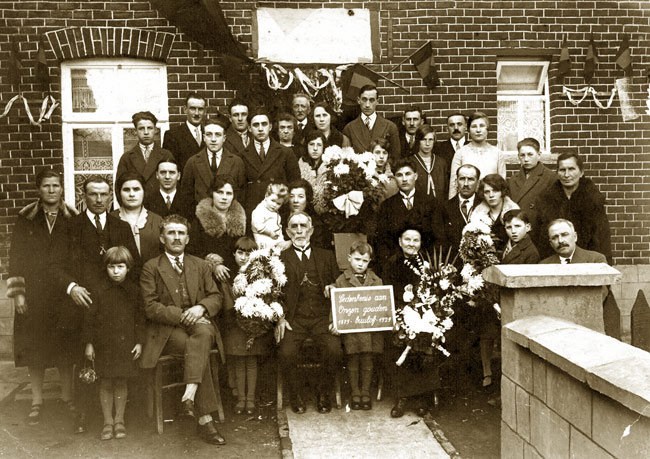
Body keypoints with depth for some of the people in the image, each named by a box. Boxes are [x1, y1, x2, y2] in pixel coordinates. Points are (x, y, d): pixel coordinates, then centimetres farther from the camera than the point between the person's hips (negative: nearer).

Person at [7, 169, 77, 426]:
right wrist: (18, 292, -6)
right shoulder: (26, 218, 3)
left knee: (65, 345, 5)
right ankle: (37, 402, 14)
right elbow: (16, 256, 1)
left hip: (64, 292, 0)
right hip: (33, 294, 0)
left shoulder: (72, 219, 2)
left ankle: (67, 395, 20)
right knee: (34, 346, 4)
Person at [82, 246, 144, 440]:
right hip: (103, 344, 0)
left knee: (121, 382, 7)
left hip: (125, 344, 0)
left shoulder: (133, 290, 0)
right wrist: (88, 343, -1)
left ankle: (119, 420, 21)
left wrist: (139, 342, 0)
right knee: (106, 383, 6)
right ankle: (107, 422, 18)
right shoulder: (100, 291, -3)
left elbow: (140, 317, 4)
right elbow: (90, 318, 1)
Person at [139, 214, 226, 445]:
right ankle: (205, 420, -31)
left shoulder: (201, 265, 19)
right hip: (166, 331, -3)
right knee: (197, 350, -32)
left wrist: (201, 307, -11)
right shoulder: (151, 268, 6)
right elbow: (151, 308, -3)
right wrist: (182, 316, -15)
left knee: (203, 334, -36)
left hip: (199, 324, 3)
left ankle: (189, 396, -42)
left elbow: (216, 297, 13)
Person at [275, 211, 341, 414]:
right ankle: (296, 395, 0)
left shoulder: (326, 257, 19)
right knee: (286, 353, -27)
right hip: (294, 319, -1)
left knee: (334, 349, -26)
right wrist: (280, 318, -9)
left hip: (322, 318, 1)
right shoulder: (280, 258, 12)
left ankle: (324, 393, 0)